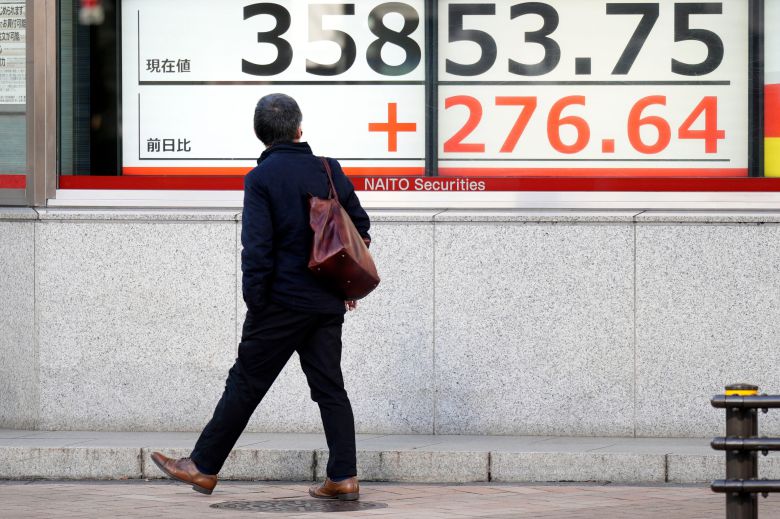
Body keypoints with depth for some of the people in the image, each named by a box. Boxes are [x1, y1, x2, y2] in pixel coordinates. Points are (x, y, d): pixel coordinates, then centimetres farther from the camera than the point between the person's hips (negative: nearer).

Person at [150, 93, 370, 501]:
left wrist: (255, 301, -8)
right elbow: (359, 225, 11)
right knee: (329, 387, 8)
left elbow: (257, 248, -15)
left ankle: (203, 467, 12)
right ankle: (343, 477, 4)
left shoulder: (261, 178, -10)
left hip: (282, 300, -5)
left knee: (245, 383, 3)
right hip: (327, 303, 5)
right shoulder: (328, 170, 5)